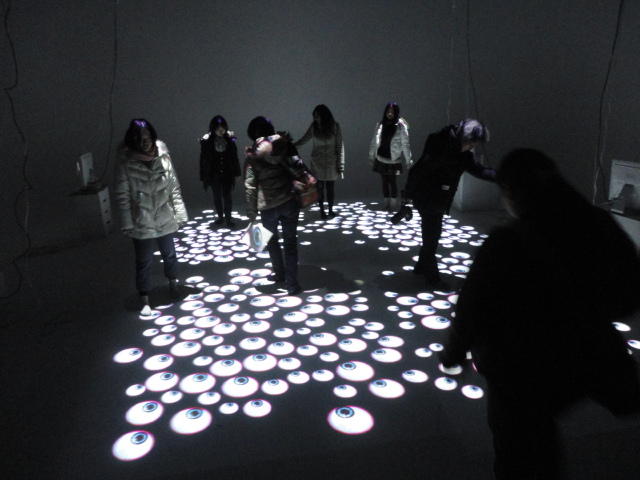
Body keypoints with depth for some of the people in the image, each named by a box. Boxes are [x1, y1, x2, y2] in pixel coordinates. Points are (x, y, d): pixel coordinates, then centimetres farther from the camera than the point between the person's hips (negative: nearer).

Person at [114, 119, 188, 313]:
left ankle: (173, 284, 44)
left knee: (169, 254, 20)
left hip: (165, 219, 2)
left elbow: (174, 187, 0)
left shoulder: (163, 156, -6)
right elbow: (122, 196, -8)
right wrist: (127, 224, -9)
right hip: (141, 223, -2)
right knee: (144, 262, 7)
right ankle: (145, 301, 21)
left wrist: (179, 213, 0)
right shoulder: (126, 162, -11)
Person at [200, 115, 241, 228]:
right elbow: (203, 160, -5)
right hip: (214, 175, 0)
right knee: (217, 197, 12)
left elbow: (234, 157, 0)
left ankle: (228, 218, 18)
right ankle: (220, 217, 28)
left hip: (227, 173, 0)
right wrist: (203, 176, -5)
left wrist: (236, 172, 2)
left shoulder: (229, 138, -7)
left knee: (227, 196, 5)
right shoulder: (206, 140, -9)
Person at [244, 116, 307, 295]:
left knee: (272, 241, 22)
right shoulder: (284, 144, -1)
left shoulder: (252, 155, -3)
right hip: (289, 201, 1)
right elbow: (298, 169, -7)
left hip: (268, 205, -1)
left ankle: (280, 273, 36)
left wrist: (252, 215, -1)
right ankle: (291, 283, 7)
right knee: (290, 242, 8)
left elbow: (250, 188, -5)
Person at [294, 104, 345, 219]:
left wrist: (340, 165, -9)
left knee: (330, 187, 5)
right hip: (317, 163, 1)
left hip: (331, 163, -1)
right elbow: (304, 139, 8)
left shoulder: (335, 126, -8)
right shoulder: (314, 126, -5)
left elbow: (340, 146, -6)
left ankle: (330, 209, 22)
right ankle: (322, 210, 18)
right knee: (319, 187, 5)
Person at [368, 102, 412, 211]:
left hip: (394, 160, -3)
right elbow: (374, 141, 8)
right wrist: (371, 156, 8)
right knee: (384, 181, 8)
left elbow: (405, 144, -7)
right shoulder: (380, 124, 3)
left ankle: (393, 204, 7)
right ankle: (386, 203, 17)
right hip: (381, 158, 3)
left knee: (392, 181, -3)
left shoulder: (401, 126, -6)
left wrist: (408, 160, -8)